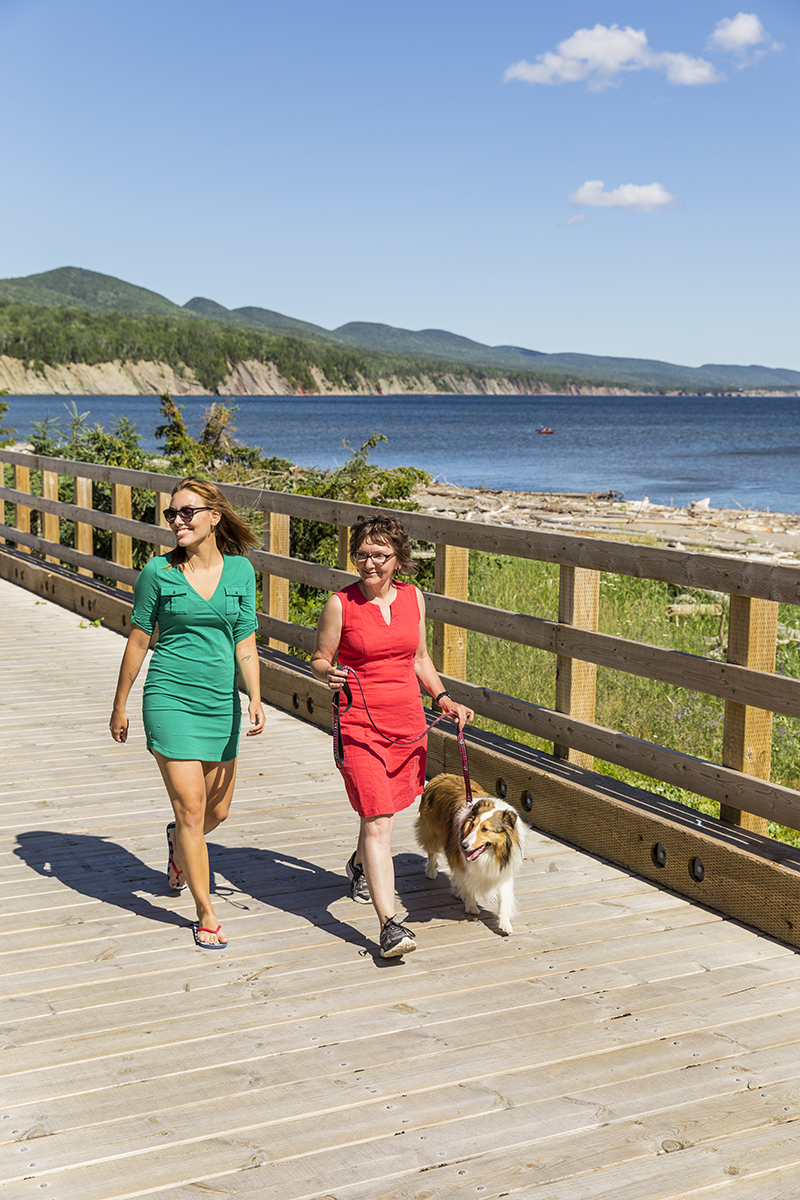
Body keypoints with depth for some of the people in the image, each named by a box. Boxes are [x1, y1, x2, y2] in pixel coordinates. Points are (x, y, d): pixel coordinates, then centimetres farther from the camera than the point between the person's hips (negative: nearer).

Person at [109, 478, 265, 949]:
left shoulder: (241, 570, 2)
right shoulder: (158, 572, -5)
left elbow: (245, 644, 2)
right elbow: (138, 642, 3)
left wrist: (255, 699, -11)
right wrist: (120, 706, 8)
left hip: (221, 701, 3)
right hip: (171, 698, -3)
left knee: (218, 810, 14)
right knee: (191, 808, -7)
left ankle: (179, 842, 49)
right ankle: (207, 915, 6)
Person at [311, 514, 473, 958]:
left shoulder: (413, 597, 5)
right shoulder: (340, 604, -8)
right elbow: (318, 660, -1)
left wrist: (443, 698, 4)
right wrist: (329, 675, -24)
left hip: (408, 722, 5)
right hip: (360, 726, -5)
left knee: (382, 810, 21)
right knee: (378, 822, -14)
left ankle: (360, 865, 53)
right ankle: (389, 924, -14)